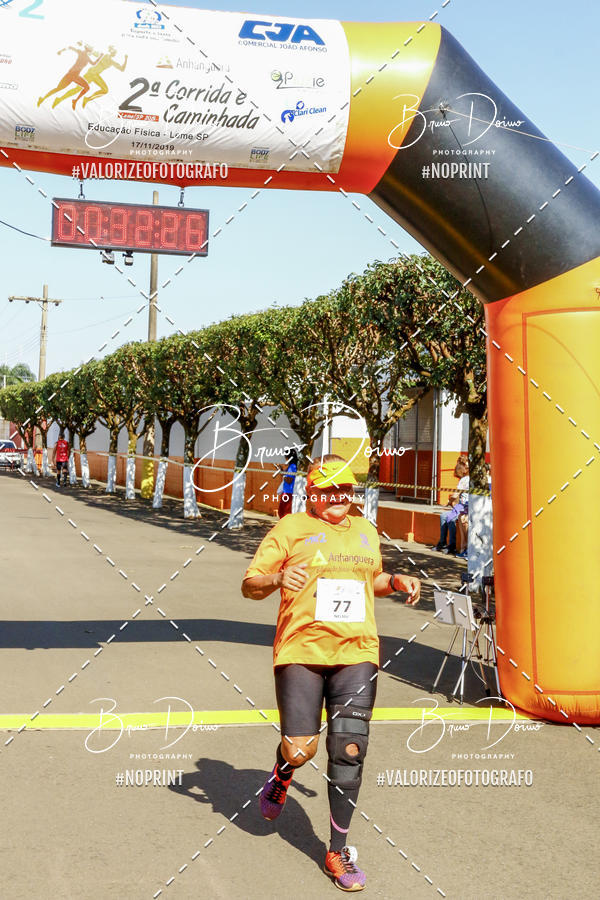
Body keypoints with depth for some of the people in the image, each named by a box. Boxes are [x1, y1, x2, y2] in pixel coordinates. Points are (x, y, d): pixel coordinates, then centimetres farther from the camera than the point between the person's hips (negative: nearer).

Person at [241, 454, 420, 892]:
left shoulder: (365, 531, 17)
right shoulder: (292, 528, 2)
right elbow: (249, 585, 0)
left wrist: (397, 581, 13)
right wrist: (277, 579, -21)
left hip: (357, 654, 3)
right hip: (301, 653, -3)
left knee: (349, 752, -3)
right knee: (299, 749, -6)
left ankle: (338, 852, 10)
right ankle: (282, 775, 35)